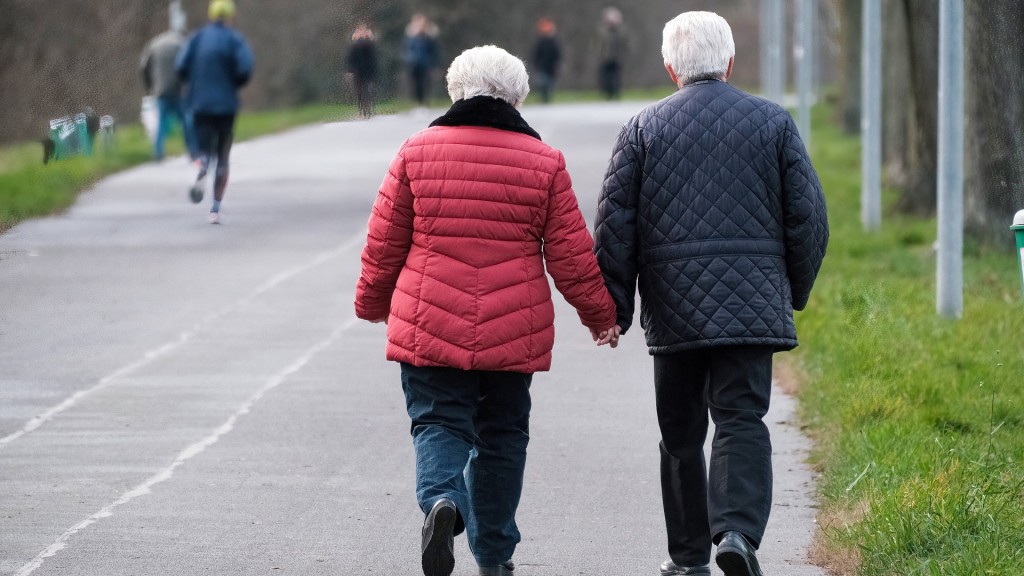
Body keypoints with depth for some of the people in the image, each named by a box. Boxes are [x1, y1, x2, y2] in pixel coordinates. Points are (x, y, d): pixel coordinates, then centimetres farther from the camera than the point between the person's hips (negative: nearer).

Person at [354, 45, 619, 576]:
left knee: (439, 423, 5)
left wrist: (373, 303, 21)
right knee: (501, 435, 14)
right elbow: (571, 256, 2)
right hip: (513, 332, 1)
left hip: (429, 327, -1)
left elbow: (384, 245, 3)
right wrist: (601, 315, 17)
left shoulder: (417, 152, -1)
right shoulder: (544, 162, -1)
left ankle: (441, 500, -26)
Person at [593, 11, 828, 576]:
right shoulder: (774, 122, 4)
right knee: (742, 420, -5)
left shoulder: (642, 128, 4)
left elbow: (615, 223, 1)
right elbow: (808, 217, 4)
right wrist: (794, 291, 17)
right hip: (752, 305, -1)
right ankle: (737, 530, -26)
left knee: (681, 433, 12)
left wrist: (614, 307, 8)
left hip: (673, 307, 1)